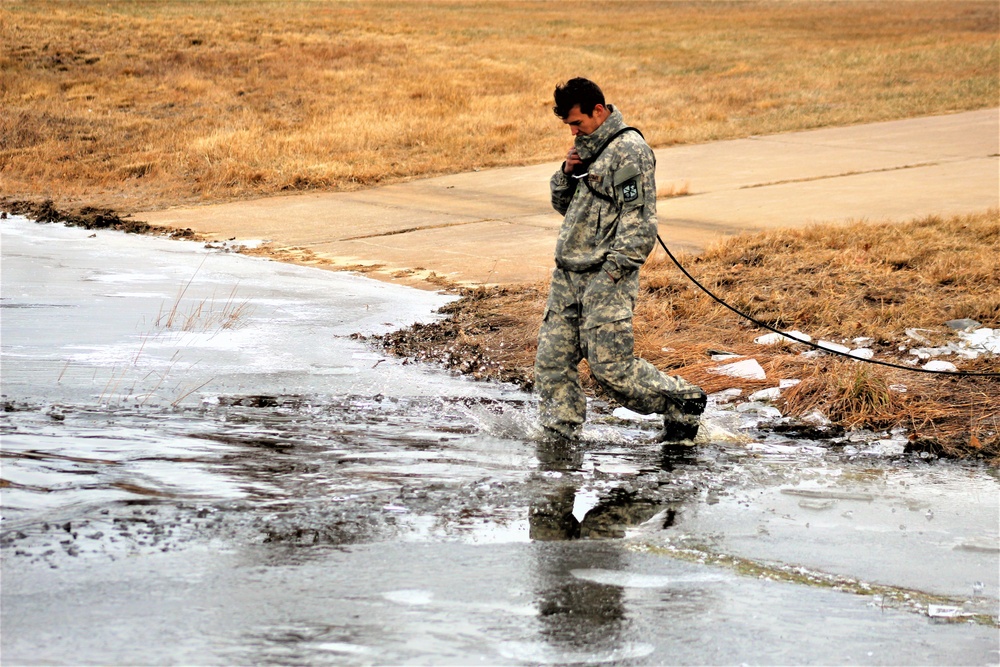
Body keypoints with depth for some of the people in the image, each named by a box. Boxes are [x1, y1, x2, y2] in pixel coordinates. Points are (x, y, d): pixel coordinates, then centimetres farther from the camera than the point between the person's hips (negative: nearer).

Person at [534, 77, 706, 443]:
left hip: (606, 277, -9)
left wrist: (612, 271, -20)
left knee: (611, 367, -9)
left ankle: (684, 403, 9)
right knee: (551, 361, 4)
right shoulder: (588, 147, 17)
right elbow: (563, 204, 24)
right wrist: (567, 173, 3)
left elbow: (640, 220, -17)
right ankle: (559, 437, 13)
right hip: (567, 274, 9)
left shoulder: (629, 151, -12)